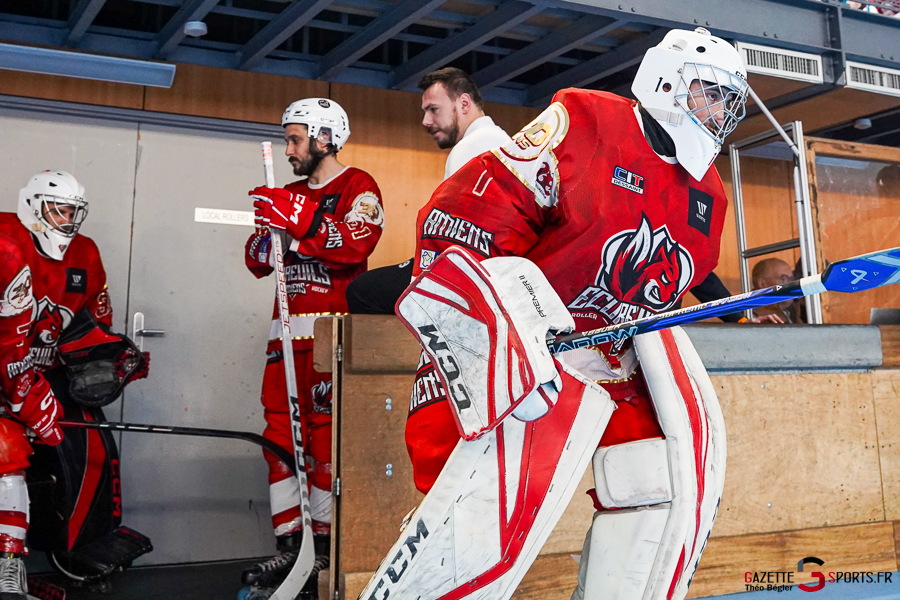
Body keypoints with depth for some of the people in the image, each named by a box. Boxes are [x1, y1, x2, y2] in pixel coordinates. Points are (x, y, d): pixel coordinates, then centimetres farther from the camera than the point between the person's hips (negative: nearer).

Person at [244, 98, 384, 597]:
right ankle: (288, 547, 14)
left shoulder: (358, 187, 0)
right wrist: (266, 228, -2)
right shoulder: (291, 195, 22)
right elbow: (258, 264, 18)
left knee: (326, 437, -8)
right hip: (287, 330, 7)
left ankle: (325, 548, 1)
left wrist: (297, 217, -23)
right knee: (280, 435, 6)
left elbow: (354, 247, -18)